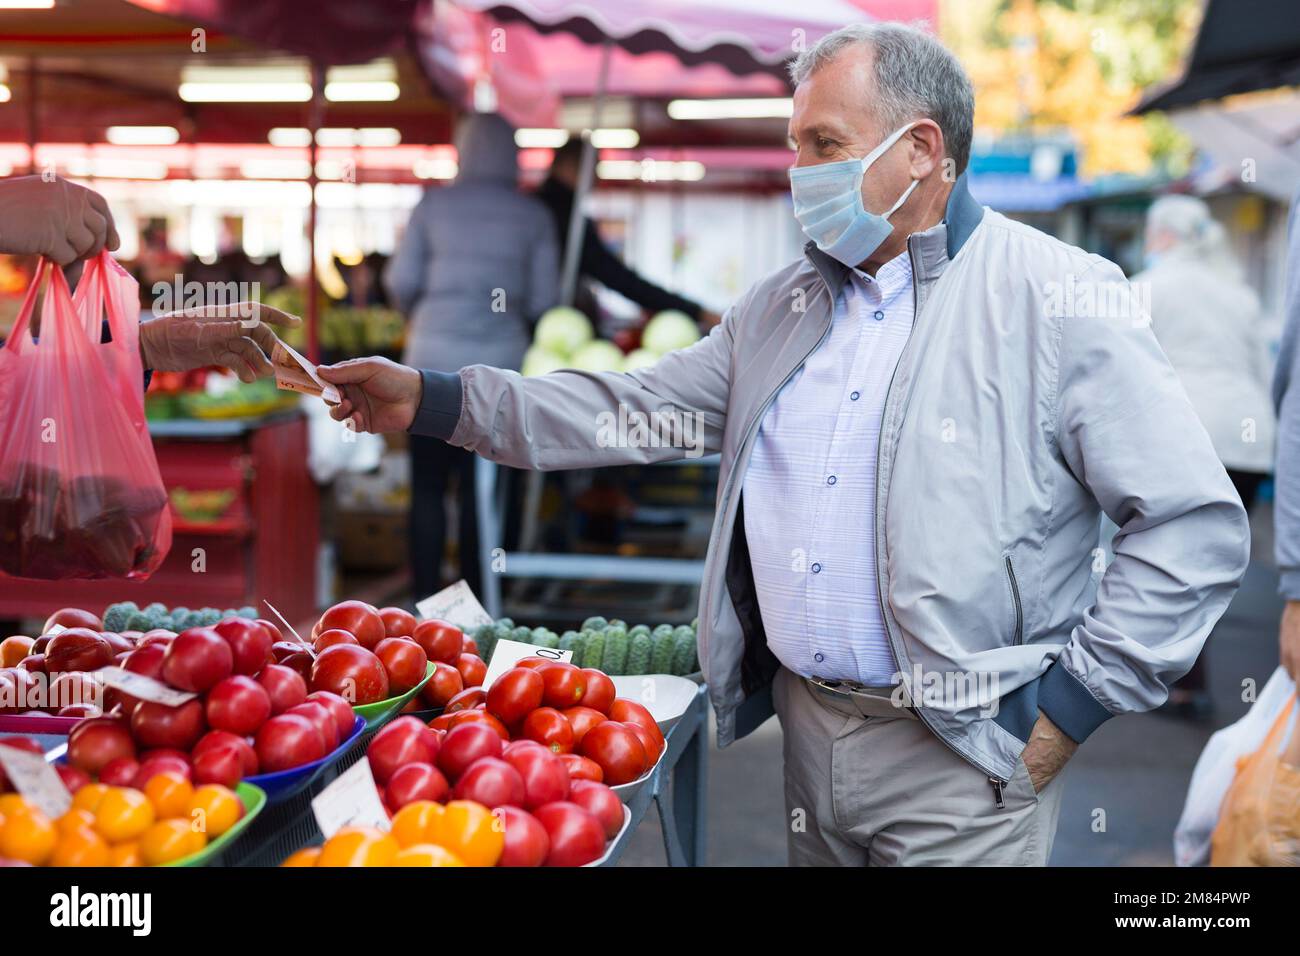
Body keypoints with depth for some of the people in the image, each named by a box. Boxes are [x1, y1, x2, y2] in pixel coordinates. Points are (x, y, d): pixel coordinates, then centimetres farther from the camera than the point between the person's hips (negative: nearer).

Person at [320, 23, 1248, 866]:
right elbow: (638, 408, 11)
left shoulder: (1057, 301, -11)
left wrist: (1065, 710, -13)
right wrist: (433, 400, 3)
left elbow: (1196, 527, -13)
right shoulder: (779, 308, 10)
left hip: (962, 761, -6)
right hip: (807, 727, 6)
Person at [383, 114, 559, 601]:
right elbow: (544, 299, 2)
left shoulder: (433, 205, 2)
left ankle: (426, 595, 6)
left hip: (435, 356, 0)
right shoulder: (533, 215, 3)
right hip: (501, 359, 1)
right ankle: (475, 598, 9)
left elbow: (401, 282, 2)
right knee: (482, 486, 7)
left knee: (428, 483, 6)